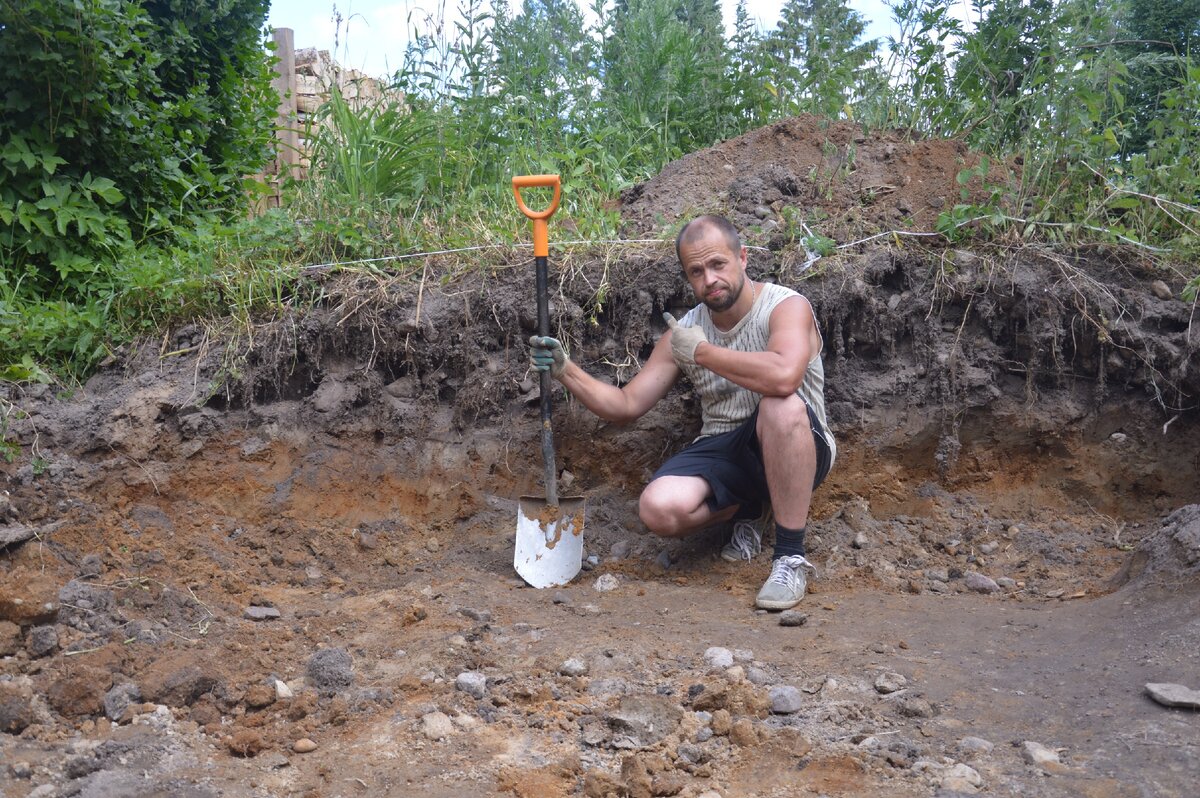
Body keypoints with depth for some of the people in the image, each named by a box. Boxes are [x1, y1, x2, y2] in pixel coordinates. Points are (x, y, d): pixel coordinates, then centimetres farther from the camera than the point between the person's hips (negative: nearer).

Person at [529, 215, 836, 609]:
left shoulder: (786, 306, -14)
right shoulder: (683, 331, 3)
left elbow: (783, 376, -37)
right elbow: (626, 405, 5)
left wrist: (701, 352, -24)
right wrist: (565, 370, -11)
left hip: (790, 452, -4)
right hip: (723, 451, 4)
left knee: (782, 406, -39)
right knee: (658, 509, -26)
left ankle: (791, 556, -23)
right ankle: (749, 510, 9)